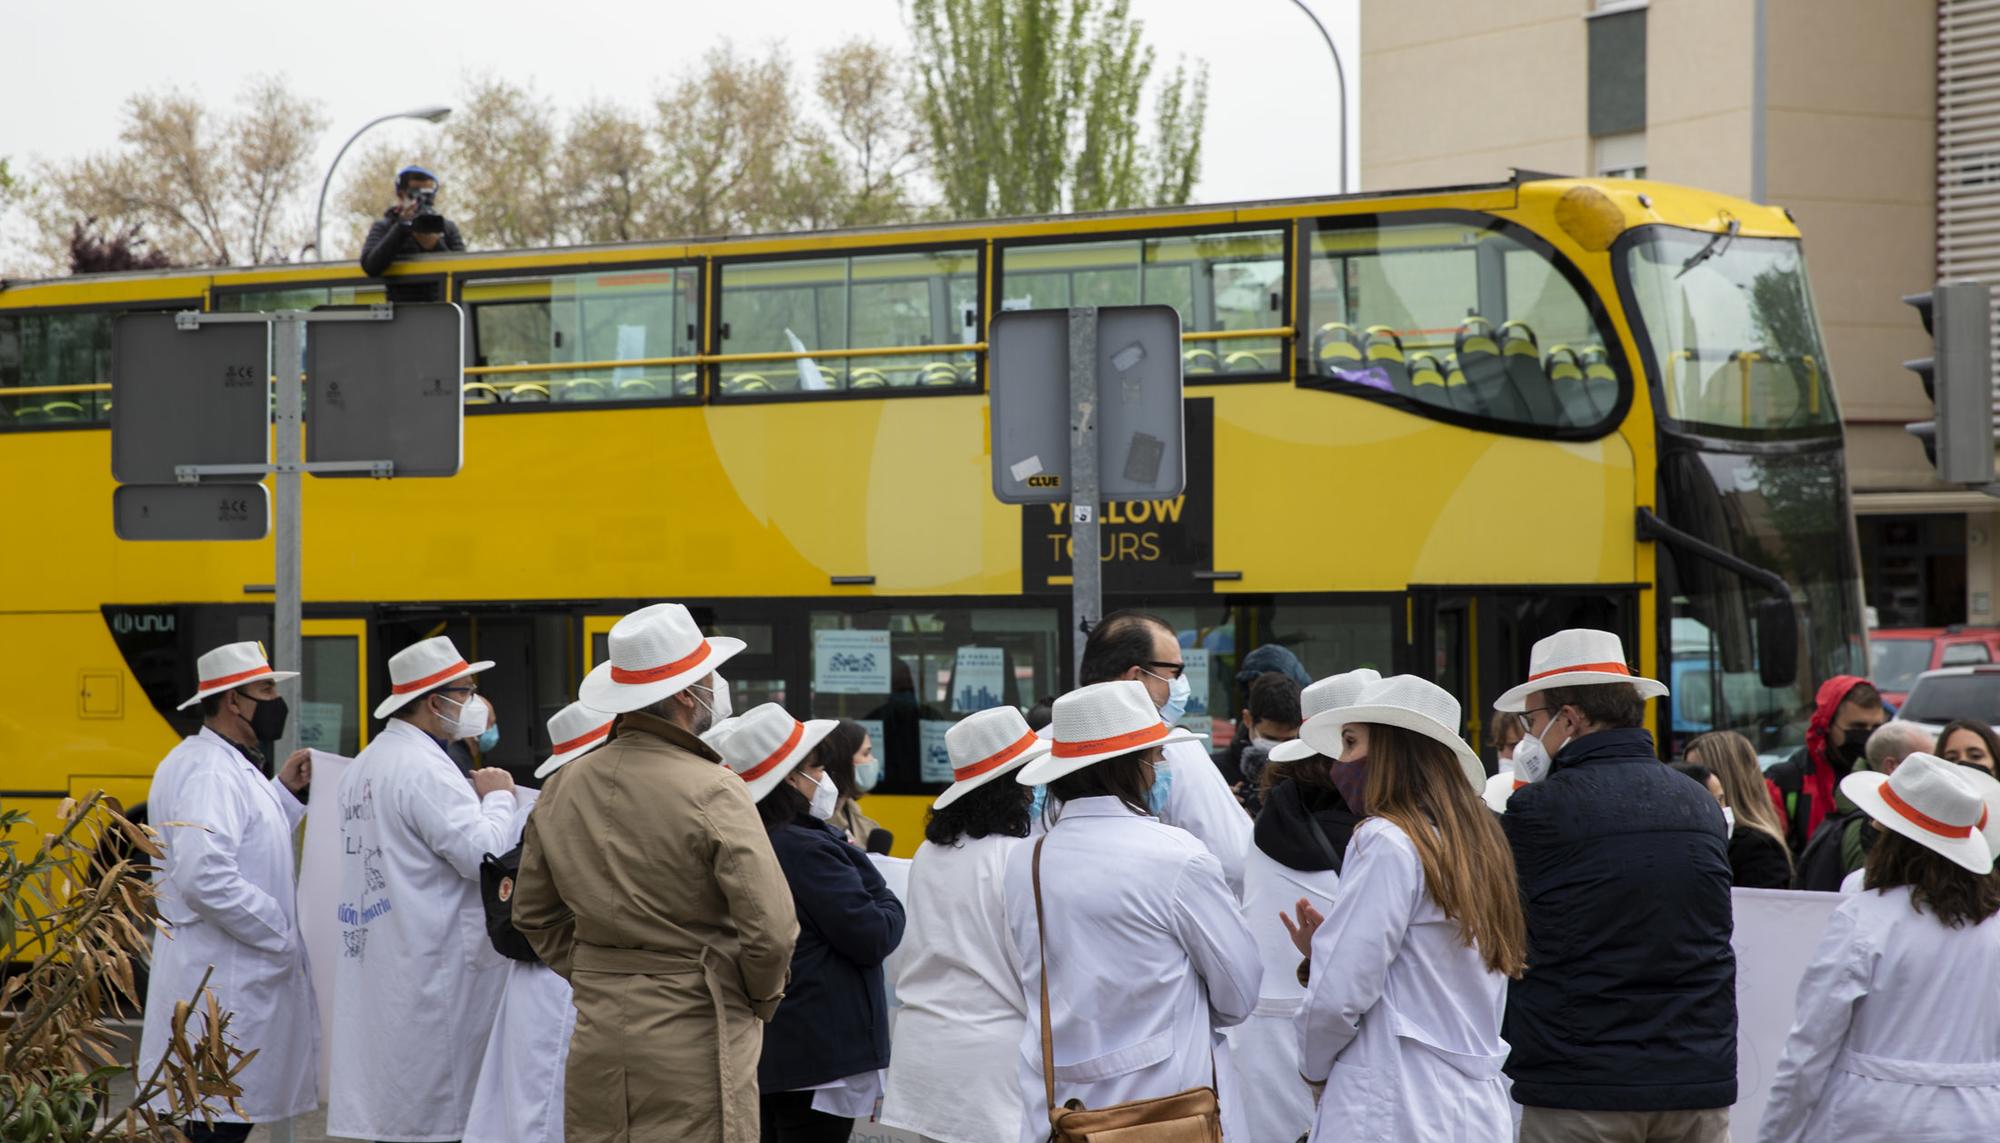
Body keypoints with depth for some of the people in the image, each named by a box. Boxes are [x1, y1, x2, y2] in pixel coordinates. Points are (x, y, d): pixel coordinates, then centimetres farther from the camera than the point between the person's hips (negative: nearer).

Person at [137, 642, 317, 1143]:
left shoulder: (233, 766, 14)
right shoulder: (209, 772, -18)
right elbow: (205, 875, -29)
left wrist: (283, 791, 12)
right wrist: (283, 936, -20)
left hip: (241, 978, 10)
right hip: (224, 984, -10)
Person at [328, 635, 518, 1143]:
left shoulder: (363, 768, 16)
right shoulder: (425, 769, -15)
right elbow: (481, 853, -20)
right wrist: (498, 797, -4)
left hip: (374, 963, 9)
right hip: (432, 966, -9)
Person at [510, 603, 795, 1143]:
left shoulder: (563, 788, 5)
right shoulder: (713, 793, -15)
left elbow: (532, 913, 15)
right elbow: (772, 927, -18)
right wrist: (761, 997, 1)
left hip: (597, 1035, 6)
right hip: (695, 1033, -6)